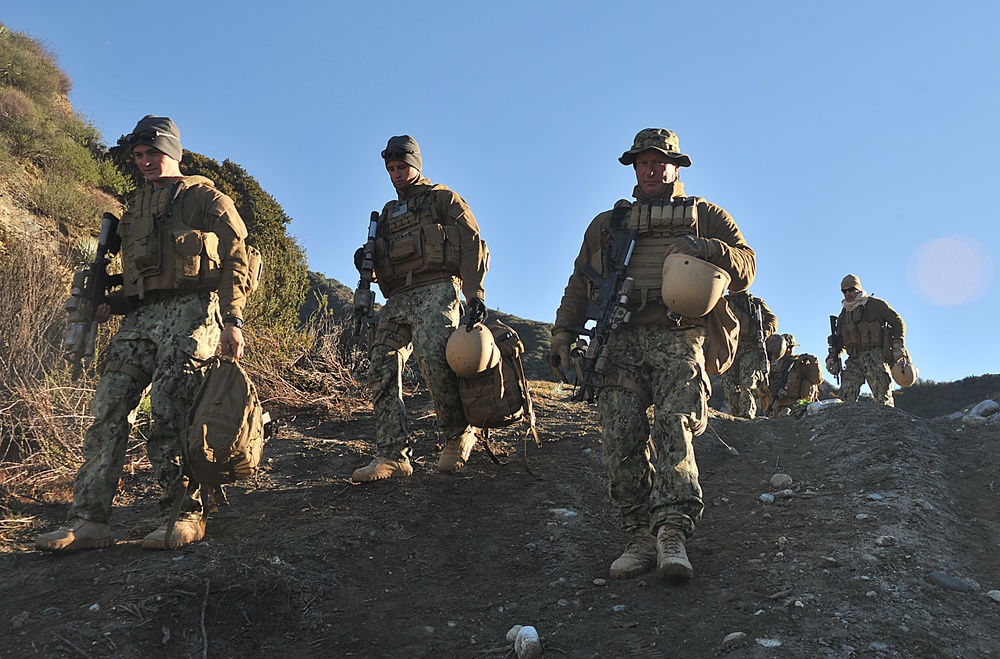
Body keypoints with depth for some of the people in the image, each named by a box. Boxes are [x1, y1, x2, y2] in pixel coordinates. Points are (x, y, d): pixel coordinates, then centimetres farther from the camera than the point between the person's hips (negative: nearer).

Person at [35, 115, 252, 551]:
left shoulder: (206, 199, 8)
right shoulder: (135, 209, 28)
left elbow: (236, 262, -1)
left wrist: (232, 320, -13)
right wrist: (111, 303, 11)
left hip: (189, 310, -6)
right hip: (140, 317, 7)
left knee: (170, 412, -17)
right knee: (108, 409, -5)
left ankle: (185, 515, -8)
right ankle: (89, 520, -6)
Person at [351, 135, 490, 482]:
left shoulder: (443, 199, 12)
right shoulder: (388, 213, 30)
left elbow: (472, 245, 1)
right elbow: (379, 260, 31)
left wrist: (475, 294, -13)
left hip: (435, 291, -6)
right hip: (397, 300, 7)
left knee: (433, 358, -27)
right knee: (382, 372, -7)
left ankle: (458, 435, -7)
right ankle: (392, 455, -8)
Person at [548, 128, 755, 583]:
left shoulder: (706, 217, 20)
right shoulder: (607, 224, 27)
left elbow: (746, 268, 9)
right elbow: (579, 282, 23)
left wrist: (705, 249, -10)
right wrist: (563, 332, 9)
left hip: (679, 341, -2)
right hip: (622, 341, 2)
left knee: (674, 425, -23)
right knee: (620, 435, -14)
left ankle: (672, 533, -29)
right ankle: (642, 537, -11)